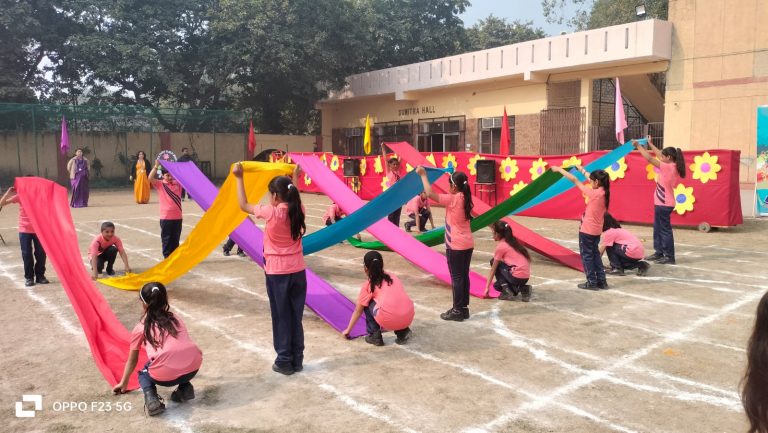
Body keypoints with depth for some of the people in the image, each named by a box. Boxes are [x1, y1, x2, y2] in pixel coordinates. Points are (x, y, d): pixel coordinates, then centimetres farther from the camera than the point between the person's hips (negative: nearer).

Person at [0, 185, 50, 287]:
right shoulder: (19, 195, -3)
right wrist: (8, 193, -16)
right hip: (24, 230, -1)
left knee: (41, 253, 4)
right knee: (27, 254, 2)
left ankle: (40, 275, 16)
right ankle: (29, 277, 12)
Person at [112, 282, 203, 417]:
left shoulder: (140, 327, 17)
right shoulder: (175, 319, 26)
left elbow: (132, 360, 29)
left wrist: (123, 383, 46)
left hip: (166, 374, -4)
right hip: (193, 366, 4)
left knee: (143, 374, 31)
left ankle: (151, 399, 1)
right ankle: (185, 388, 15)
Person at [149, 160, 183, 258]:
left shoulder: (178, 183, 8)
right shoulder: (160, 184, -2)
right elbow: (150, 178, -17)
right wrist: (156, 166, -22)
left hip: (178, 216, 3)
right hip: (165, 217, -3)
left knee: (175, 239, 11)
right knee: (166, 239, 4)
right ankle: (167, 258, 11)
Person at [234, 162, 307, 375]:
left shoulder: (271, 213, -15)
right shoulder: (298, 210, -1)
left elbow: (244, 205, 0)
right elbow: (294, 197, 24)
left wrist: (239, 178, 7)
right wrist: (295, 177, 37)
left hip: (277, 273, -4)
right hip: (298, 271, 5)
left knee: (281, 317, 6)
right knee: (296, 317, 12)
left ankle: (284, 362, 13)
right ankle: (297, 360, 19)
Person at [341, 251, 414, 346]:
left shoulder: (368, 285, 12)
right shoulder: (393, 278, 24)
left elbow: (358, 311, 21)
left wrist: (348, 330, 35)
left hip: (388, 320, -5)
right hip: (408, 318, 5)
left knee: (368, 303, 22)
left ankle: (374, 336, 18)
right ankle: (403, 332, 19)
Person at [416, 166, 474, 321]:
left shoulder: (453, 199, -16)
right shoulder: (465, 198, 5)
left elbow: (430, 194, -21)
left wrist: (423, 175, -12)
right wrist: (454, 177, 28)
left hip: (456, 246, -8)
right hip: (468, 244, 8)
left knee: (456, 277, -1)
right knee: (464, 276, 12)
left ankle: (457, 311, 4)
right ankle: (464, 308, 18)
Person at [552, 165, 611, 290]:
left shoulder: (594, 193, -20)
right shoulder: (603, 192, -1)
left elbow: (575, 181, -16)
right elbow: (592, 178, 16)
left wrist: (560, 169, -10)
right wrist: (582, 170, 24)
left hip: (587, 230, -8)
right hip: (596, 230, 8)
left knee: (587, 255, 3)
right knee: (595, 254, 18)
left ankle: (592, 282, 8)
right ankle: (601, 281, 20)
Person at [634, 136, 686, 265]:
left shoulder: (668, 167, -21)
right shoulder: (672, 167, 5)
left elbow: (649, 158, -21)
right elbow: (660, 154, 19)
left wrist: (638, 145, -13)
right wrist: (650, 144, 25)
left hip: (664, 204, -10)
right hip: (662, 203, 10)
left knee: (665, 229, -3)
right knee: (658, 228, 16)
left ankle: (669, 257, 2)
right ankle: (659, 252, 23)